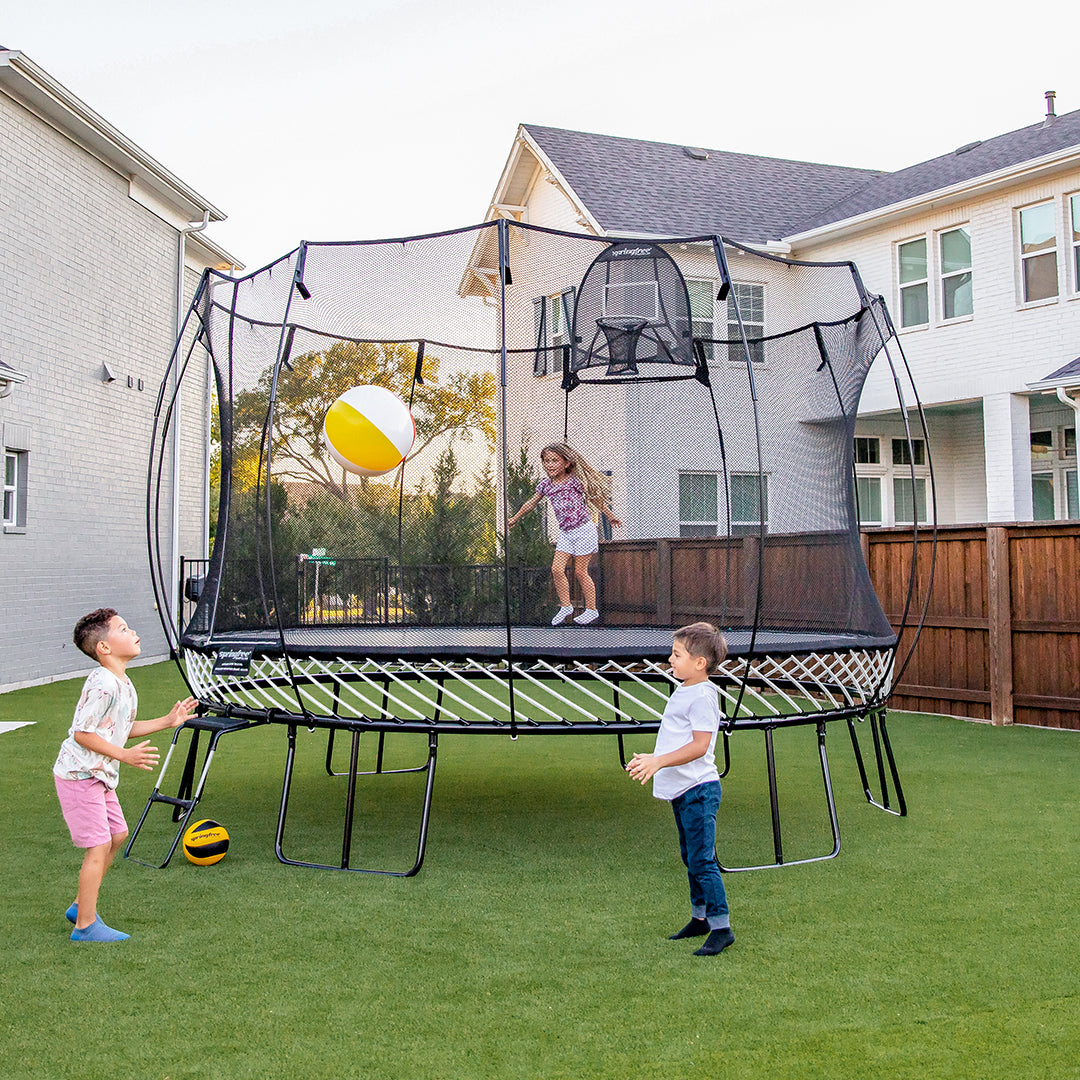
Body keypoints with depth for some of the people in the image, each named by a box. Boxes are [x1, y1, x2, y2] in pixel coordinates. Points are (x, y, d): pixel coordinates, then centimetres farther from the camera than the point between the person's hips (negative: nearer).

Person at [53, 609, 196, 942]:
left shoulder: (122, 683, 8)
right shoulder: (102, 684, -23)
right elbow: (82, 733, -23)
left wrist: (167, 721, 13)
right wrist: (125, 755, -24)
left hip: (99, 774, 10)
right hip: (80, 774, -10)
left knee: (117, 834, 16)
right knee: (99, 845, -7)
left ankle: (81, 906, 29)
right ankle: (85, 926, 4)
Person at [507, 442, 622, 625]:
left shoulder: (574, 481, -10)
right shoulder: (545, 485, 5)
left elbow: (594, 498, 0)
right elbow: (531, 503, 20)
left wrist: (610, 516, 8)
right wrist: (515, 519, 30)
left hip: (583, 529, -5)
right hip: (565, 533, 5)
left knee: (580, 572, -2)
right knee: (557, 569, -4)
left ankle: (591, 610, 11)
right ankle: (565, 606, 10)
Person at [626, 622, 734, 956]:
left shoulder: (702, 696, -17)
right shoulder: (682, 691, 14)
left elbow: (700, 745, -24)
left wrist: (659, 761, -26)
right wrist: (652, 758, 21)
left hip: (698, 790, -10)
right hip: (681, 790, 10)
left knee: (702, 860, -9)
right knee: (691, 858, 19)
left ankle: (721, 927, -3)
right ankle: (700, 917, 31)